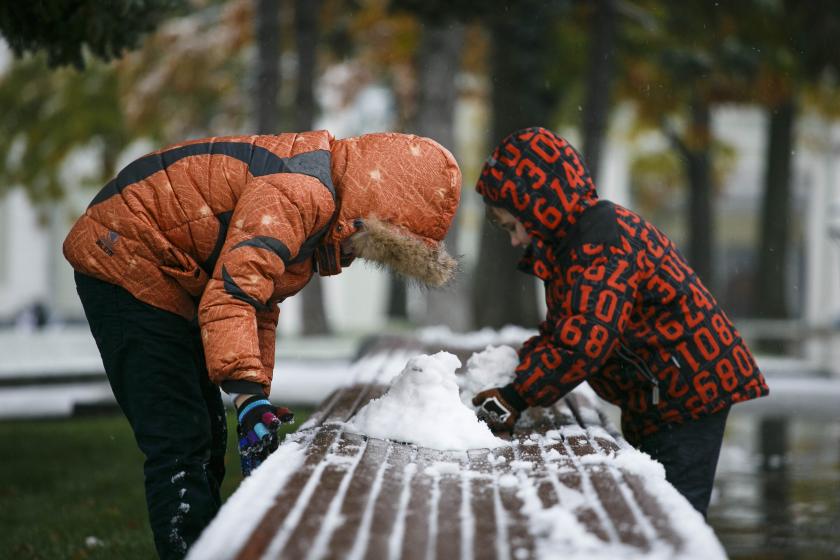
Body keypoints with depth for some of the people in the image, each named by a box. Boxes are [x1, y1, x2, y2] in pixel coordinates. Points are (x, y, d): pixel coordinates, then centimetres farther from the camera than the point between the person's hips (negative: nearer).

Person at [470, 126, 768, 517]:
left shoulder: (600, 248, -22)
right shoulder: (575, 244, 14)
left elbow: (582, 344, -30)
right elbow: (557, 332, 19)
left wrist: (515, 398, -24)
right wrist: (514, 367, 1)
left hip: (693, 392, -11)